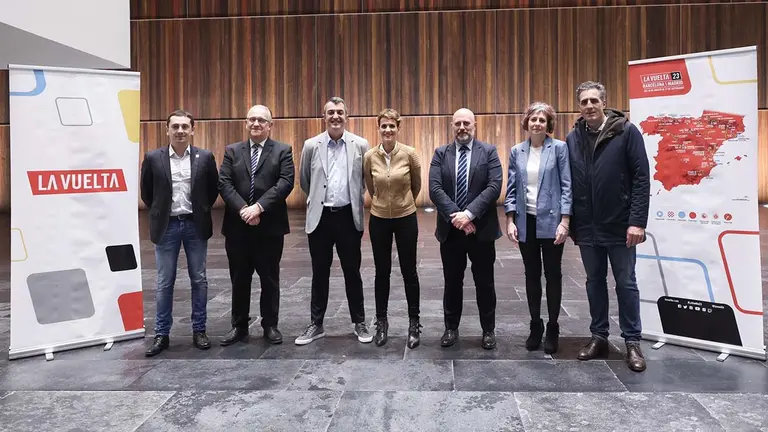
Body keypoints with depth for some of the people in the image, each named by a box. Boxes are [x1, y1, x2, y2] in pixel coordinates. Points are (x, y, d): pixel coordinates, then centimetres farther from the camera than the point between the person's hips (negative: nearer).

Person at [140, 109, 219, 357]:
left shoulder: (205, 157, -2)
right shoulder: (153, 158, -3)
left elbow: (214, 189, 9)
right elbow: (146, 192, 9)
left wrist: (202, 210, 7)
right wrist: (159, 213, 8)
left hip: (195, 225, 1)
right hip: (167, 226, 0)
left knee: (199, 279, 7)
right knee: (164, 282, 6)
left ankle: (199, 331, 19)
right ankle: (162, 334, 17)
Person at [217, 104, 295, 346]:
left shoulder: (282, 151, 3)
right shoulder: (232, 151, 11)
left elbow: (285, 183, -10)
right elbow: (224, 183, -1)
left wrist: (259, 207, -19)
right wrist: (243, 209, -16)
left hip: (270, 226, -2)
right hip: (237, 226, 2)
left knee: (269, 278, 8)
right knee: (239, 279, 10)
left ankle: (270, 325, 21)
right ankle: (239, 326, 23)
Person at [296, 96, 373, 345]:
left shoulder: (360, 145, -1)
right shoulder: (311, 145, 1)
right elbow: (304, 181, 13)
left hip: (348, 216, -1)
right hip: (320, 217, 1)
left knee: (352, 271, 8)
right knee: (320, 273, 10)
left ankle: (359, 323, 22)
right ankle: (316, 324, 22)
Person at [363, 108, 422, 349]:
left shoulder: (409, 153, -11)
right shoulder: (369, 156, -7)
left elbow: (417, 185, 5)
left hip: (406, 218, -1)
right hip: (379, 219, 1)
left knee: (409, 271, 7)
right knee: (382, 273, 10)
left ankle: (414, 323, 20)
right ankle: (381, 322, 24)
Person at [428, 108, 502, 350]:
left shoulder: (489, 151, 1)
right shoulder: (441, 154, 5)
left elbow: (494, 187, -11)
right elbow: (435, 189, -6)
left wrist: (469, 214, -20)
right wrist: (456, 216, -17)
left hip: (482, 228, -1)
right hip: (450, 229, 1)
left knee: (485, 282, 9)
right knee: (452, 282, 12)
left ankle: (488, 330, 25)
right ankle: (451, 328, 27)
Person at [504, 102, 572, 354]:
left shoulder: (560, 148, -3)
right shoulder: (517, 152, 6)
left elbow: (567, 186, -6)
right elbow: (511, 188, 6)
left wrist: (564, 222, -13)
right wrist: (510, 221, -1)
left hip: (551, 221, -3)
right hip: (526, 222, 3)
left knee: (553, 274, 6)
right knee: (532, 275, 11)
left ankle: (552, 328, 19)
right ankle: (535, 326, 23)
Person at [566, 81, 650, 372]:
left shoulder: (626, 131, -6)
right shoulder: (572, 138, 5)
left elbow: (641, 178, -10)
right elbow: (569, 184, 7)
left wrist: (637, 221, -16)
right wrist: (569, 222, 5)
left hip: (619, 225, -3)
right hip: (587, 227, 4)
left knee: (626, 283, 6)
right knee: (595, 282, 13)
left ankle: (632, 342, 18)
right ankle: (599, 337, 25)